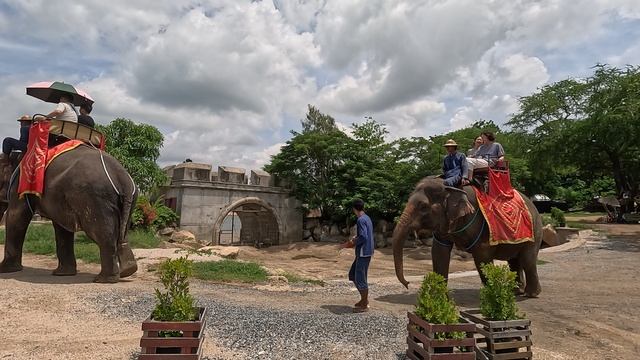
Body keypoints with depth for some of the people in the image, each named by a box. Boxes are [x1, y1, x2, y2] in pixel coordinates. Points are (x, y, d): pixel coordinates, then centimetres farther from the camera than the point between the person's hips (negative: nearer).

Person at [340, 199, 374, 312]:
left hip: (364, 253, -10)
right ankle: (364, 299, 25)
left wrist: (351, 244, -12)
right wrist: (355, 237, 16)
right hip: (364, 252, 10)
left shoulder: (361, 220, -18)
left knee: (360, 278, 0)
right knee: (353, 274, 17)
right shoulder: (367, 218, 11)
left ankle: (364, 305, 12)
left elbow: (363, 237, -25)